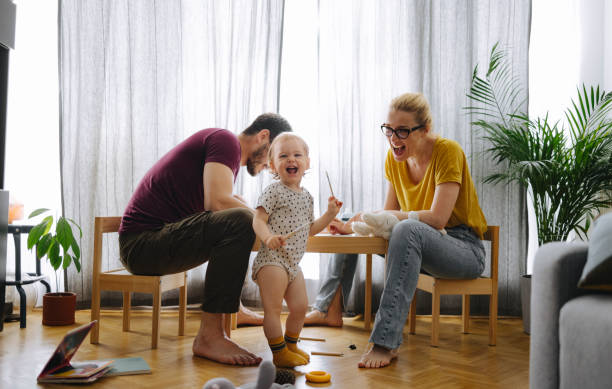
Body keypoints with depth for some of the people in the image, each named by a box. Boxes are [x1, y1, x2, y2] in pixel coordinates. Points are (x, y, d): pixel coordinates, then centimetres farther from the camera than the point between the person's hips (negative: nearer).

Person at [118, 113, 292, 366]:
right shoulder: (225, 140, -10)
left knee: (240, 221, 26)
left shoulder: (230, 152, 20)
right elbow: (218, 202, -25)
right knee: (239, 222, -29)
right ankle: (209, 335, -27)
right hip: (142, 241, -11)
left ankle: (232, 309, 33)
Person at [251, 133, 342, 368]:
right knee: (273, 308, -6)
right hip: (272, 260, -8)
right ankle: (279, 353, 4)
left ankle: (291, 345, 31)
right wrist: (268, 237, -34)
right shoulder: (274, 192, -9)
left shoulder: (307, 197, 14)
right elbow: (258, 220, -15)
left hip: (293, 263, 8)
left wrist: (330, 214, 13)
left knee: (300, 307, 12)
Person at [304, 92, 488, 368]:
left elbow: (437, 218, -26)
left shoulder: (448, 151, -17)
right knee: (349, 226, 7)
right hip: (418, 247, 8)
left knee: (407, 229, -38)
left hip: (465, 249, -7)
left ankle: (386, 342, -38)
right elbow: (388, 215, 7)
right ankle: (330, 309, 10)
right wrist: (352, 225, -12)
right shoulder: (394, 158, 3)